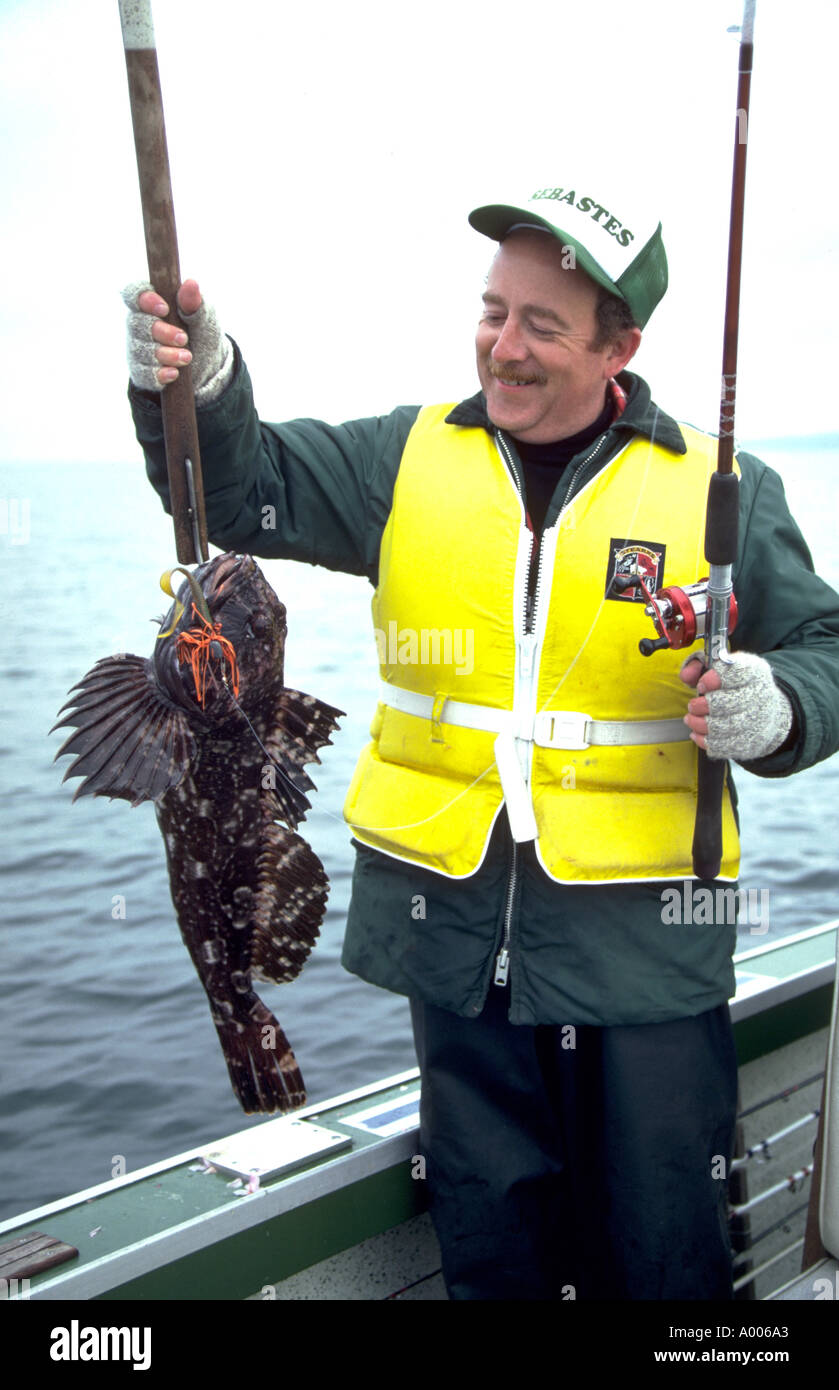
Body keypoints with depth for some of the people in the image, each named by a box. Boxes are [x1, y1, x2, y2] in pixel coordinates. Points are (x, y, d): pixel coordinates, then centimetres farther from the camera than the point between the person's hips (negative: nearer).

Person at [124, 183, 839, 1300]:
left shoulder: (720, 491, -1)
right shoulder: (410, 459, 4)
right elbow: (245, 488, -1)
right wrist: (200, 388, -21)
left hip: (641, 934, -2)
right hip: (454, 920, 2)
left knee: (661, 1250, 9)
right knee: (489, 1243, 17)